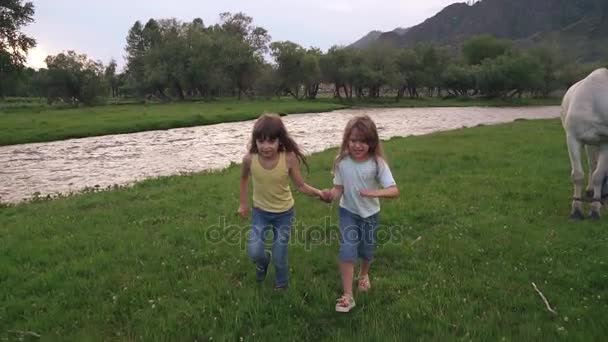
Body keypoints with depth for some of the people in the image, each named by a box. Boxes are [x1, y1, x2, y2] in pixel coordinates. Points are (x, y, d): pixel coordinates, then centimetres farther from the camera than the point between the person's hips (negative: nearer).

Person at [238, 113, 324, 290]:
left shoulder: (289, 158, -26)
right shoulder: (249, 159, -21)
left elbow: (301, 185, -14)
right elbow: (244, 178, 2)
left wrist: (318, 193, -32)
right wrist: (243, 203, 8)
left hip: (284, 213, -1)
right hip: (260, 211, 1)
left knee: (279, 255, 5)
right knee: (254, 252, -11)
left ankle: (282, 283, 37)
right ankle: (263, 260, 27)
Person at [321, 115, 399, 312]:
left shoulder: (377, 163, -22)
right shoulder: (341, 162, -16)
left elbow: (394, 191, -27)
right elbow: (339, 188, -11)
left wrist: (374, 193, -45)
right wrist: (331, 195, -33)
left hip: (370, 214, 0)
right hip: (348, 212, 0)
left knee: (366, 251, 18)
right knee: (347, 251, -11)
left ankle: (364, 274, 52)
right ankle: (347, 295, 0)